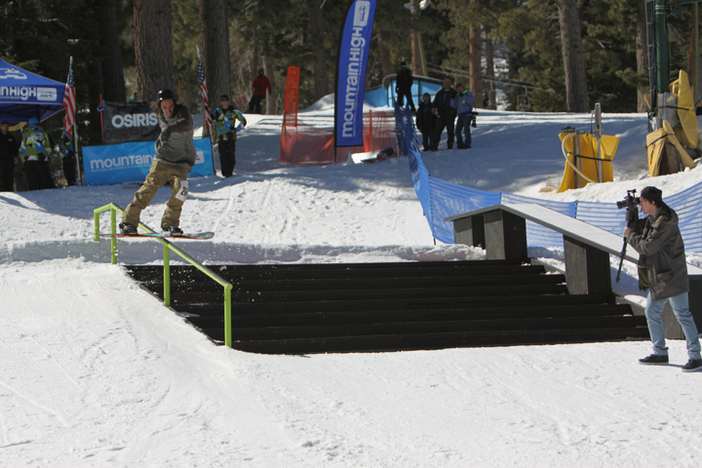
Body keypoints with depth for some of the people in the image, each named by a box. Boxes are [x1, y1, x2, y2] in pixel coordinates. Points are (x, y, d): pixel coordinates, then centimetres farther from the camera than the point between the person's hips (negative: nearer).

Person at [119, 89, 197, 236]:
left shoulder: (182, 112, -15)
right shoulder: (160, 115, 1)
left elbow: (186, 123, -41)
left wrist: (170, 129, -55)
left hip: (181, 162, -3)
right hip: (162, 159, 3)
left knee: (181, 188, -24)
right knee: (149, 186, -12)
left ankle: (169, 223, -8)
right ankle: (129, 221, -8)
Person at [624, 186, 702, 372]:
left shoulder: (666, 223, -20)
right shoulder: (652, 219, 9)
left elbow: (647, 247, -22)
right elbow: (635, 228, 21)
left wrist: (630, 236, -7)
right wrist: (631, 212, 5)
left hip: (672, 278, -10)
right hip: (658, 278, 10)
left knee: (682, 314, -9)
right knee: (652, 313, 15)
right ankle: (660, 353, 23)